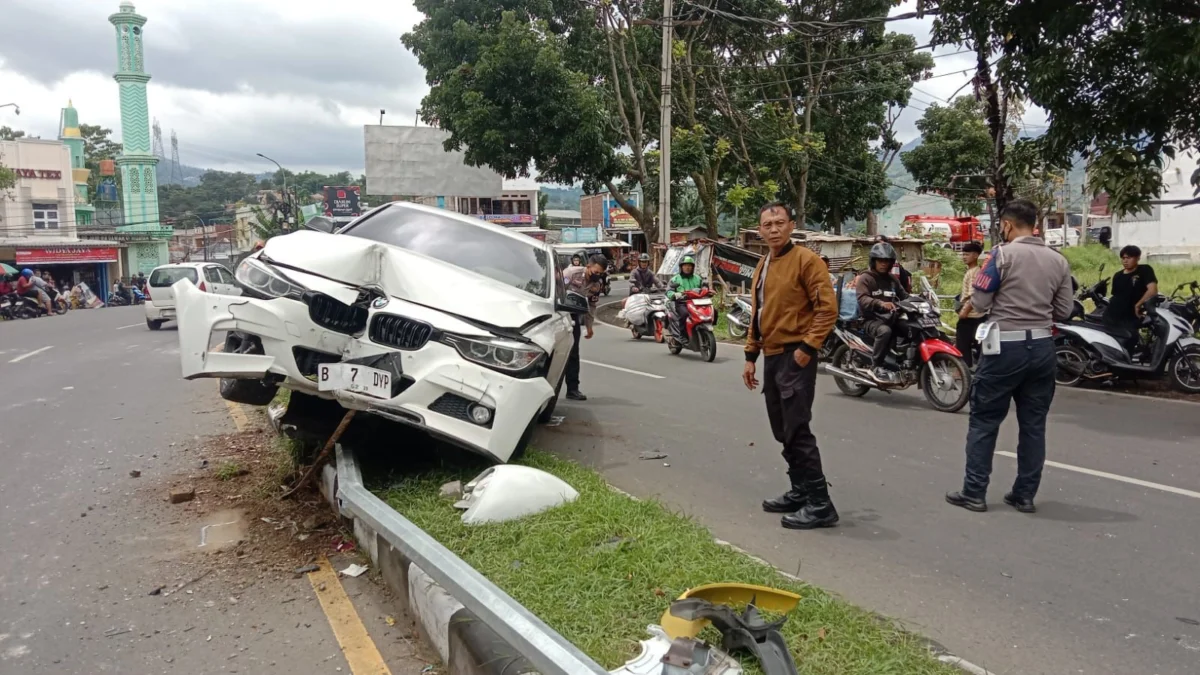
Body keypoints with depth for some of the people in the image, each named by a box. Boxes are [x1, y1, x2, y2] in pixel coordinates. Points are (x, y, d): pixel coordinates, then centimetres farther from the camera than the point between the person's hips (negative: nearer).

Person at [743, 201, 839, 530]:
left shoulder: (806, 260, -10)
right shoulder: (762, 266, 16)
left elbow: (828, 308, -15)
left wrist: (808, 347, -19)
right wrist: (751, 356, 18)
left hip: (795, 357, -9)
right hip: (772, 357, 9)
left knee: (798, 431, -10)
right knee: (783, 431, 13)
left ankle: (820, 504, -4)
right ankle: (799, 492, 25)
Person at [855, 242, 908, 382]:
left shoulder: (892, 280, 22)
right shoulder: (865, 278, -1)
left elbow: (904, 296, 24)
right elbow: (862, 300, -18)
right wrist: (880, 303, -37)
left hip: (890, 318, 7)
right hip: (871, 319, -7)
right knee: (885, 331, -38)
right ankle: (877, 366, -27)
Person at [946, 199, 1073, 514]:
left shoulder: (1003, 254, -9)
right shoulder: (1058, 260, 7)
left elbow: (980, 302, -9)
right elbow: (1063, 311, 9)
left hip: (1006, 346, -5)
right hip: (1042, 347, 5)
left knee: (984, 420, 4)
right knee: (1033, 424, 11)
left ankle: (974, 492, 6)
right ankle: (1025, 495, 16)